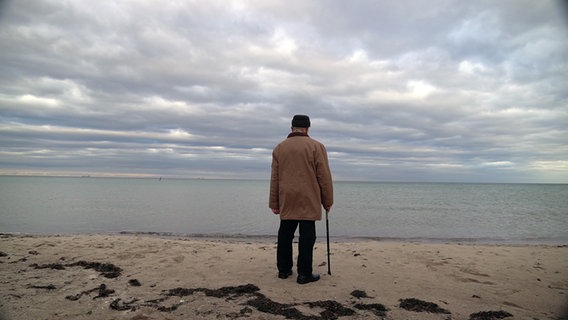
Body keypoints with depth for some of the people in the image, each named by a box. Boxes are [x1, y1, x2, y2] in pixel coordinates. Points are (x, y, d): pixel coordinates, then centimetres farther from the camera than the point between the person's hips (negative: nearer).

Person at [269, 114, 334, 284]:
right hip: (309, 202, -4)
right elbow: (324, 177, -4)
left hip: (286, 202, 4)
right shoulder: (316, 146, -3)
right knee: (307, 236, 1)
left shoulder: (279, 148, 8)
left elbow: (274, 178, 8)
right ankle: (304, 274, 5)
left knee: (285, 235, 13)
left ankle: (283, 269, 21)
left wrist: (274, 203, 13)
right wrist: (328, 201, 4)